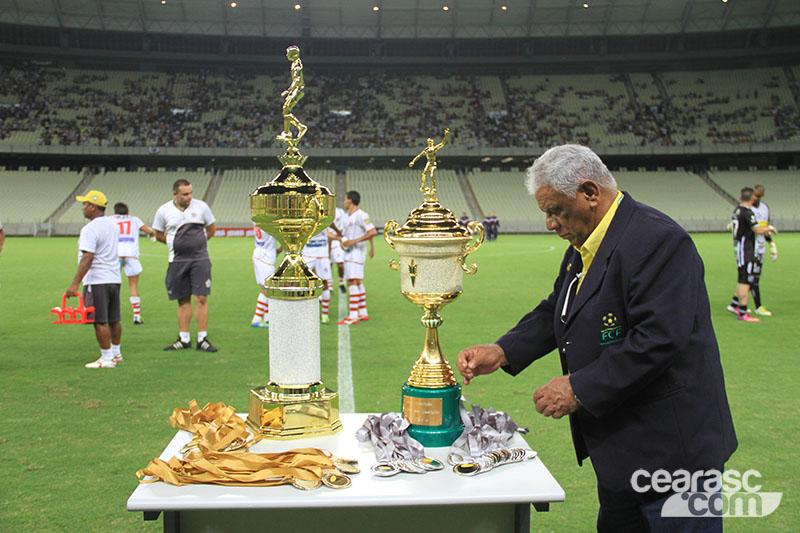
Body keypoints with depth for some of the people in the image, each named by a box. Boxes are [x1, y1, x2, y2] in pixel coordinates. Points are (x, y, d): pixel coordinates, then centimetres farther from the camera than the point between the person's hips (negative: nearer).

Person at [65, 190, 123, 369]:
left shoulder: (90, 229, -15)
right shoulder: (112, 225, 13)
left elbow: (87, 258, -23)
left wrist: (75, 283, -24)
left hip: (97, 280, -9)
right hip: (115, 278, 9)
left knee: (100, 321, -4)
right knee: (113, 319, 16)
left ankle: (107, 358, -1)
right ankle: (116, 354, 25)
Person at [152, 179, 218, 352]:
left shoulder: (201, 207, 0)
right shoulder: (164, 211, 1)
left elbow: (211, 229, 13)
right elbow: (159, 235, 13)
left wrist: (197, 242, 6)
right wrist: (177, 244, 6)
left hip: (200, 259, -1)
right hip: (177, 260, 1)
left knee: (201, 298, -8)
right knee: (183, 300, 7)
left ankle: (202, 339, -2)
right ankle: (184, 339, 15)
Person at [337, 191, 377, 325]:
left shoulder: (361, 215, -14)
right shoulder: (349, 214, 14)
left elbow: (373, 232, -22)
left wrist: (355, 241, -24)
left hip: (357, 252, -10)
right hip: (349, 252, 10)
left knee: (352, 282, -15)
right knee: (358, 283, 12)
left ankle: (353, 316, -17)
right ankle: (363, 313, 17)